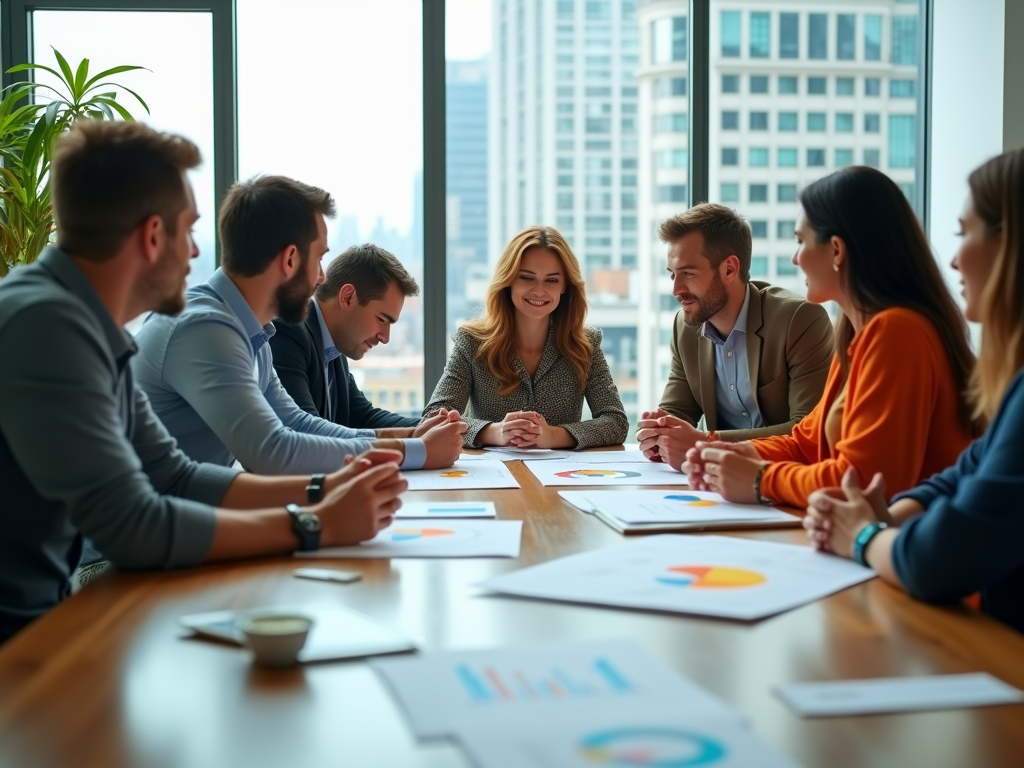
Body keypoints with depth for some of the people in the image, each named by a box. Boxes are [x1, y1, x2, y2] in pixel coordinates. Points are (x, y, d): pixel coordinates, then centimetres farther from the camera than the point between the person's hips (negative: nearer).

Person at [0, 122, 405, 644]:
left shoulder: (87, 326, 6)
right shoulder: (45, 324, -22)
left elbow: (175, 478, 12)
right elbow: (135, 528, -24)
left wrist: (321, 489, 2)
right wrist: (314, 525, -15)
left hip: (43, 612, 8)